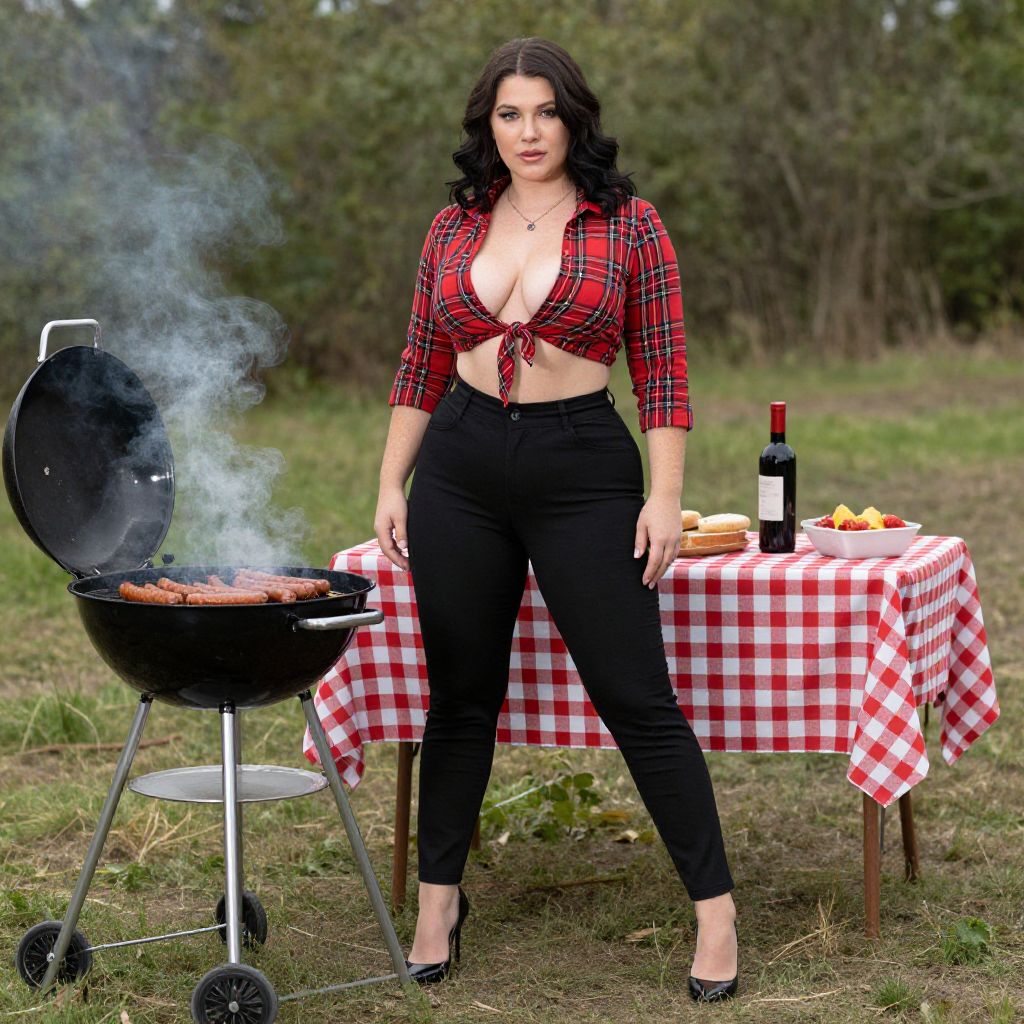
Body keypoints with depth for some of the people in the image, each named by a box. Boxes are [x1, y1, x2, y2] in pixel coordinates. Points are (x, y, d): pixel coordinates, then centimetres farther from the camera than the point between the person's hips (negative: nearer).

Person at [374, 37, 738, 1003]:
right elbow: (420, 368, 12)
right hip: (460, 469, 3)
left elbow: (662, 373, -2)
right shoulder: (454, 229, 7)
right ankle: (438, 900, 24)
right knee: (461, 695, 10)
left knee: (635, 695, -4)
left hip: (583, 469, -3)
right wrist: (390, 486, 7)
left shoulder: (628, 226, -2)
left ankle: (714, 906, 6)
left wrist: (665, 496, -9)